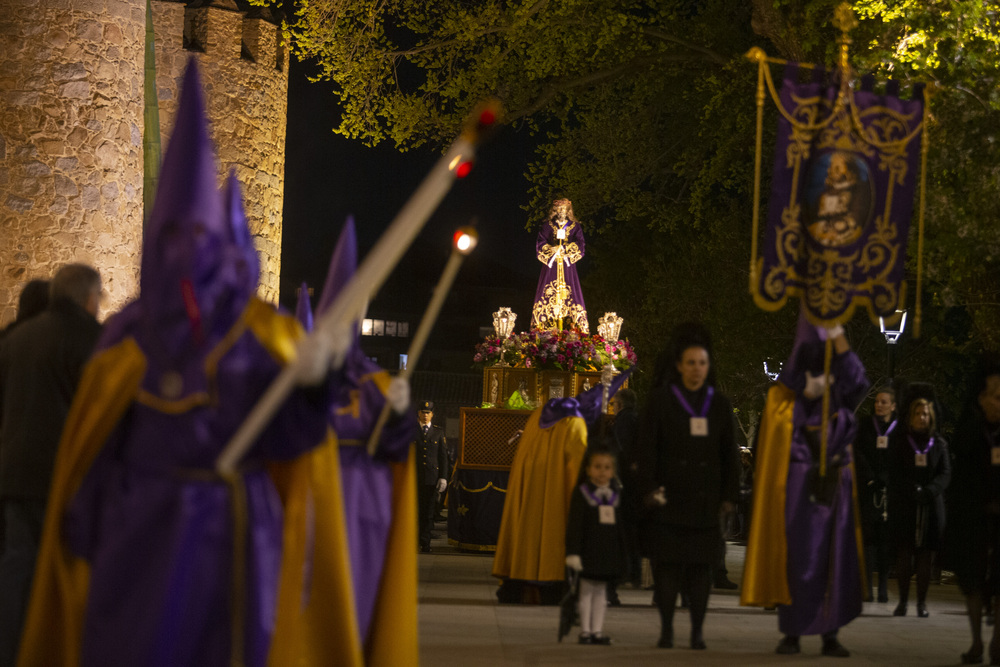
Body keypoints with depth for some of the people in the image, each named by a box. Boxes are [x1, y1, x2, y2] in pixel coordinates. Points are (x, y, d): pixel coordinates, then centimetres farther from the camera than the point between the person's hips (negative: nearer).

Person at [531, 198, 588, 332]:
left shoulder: (575, 227, 10)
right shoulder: (547, 226, 11)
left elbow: (579, 246, -1)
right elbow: (540, 244, 2)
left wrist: (565, 249, -14)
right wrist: (552, 249, -14)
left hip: (567, 266, 0)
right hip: (550, 265, 0)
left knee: (571, 295, -7)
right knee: (547, 295, -7)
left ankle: (576, 326, -8)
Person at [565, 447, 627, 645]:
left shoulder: (617, 495, 7)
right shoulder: (581, 493, -5)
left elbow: (621, 526, 11)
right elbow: (574, 525, -8)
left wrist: (623, 553, 9)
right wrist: (573, 552, -15)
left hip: (609, 552, 4)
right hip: (588, 551, -4)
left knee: (601, 591, 9)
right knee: (586, 590, 1)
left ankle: (597, 630, 13)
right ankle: (585, 630, 6)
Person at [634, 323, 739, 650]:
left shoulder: (720, 405, 11)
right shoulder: (659, 400, 3)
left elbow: (730, 455, 12)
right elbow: (645, 448, -1)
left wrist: (729, 497, 5)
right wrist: (649, 488, -11)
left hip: (705, 501, 2)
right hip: (669, 499, -2)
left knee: (701, 566, 0)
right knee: (667, 564, -3)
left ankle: (697, 631, 5)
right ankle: (666, 629, 5)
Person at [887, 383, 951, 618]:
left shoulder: (938, 443, 11)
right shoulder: (898, 440, 6)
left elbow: (945, 473, 3)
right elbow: (894, 472, 0)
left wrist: (929, 491, -16)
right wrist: (912, 492, -15)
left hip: (931, 506, 1)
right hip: (904, 506, -1)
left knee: (926, 554, -2)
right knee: (904, 553, -5)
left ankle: (921, 602, 4)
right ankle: (903, 601, 1)